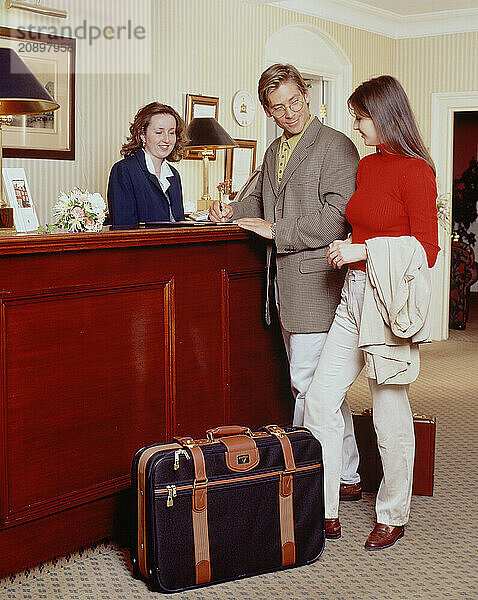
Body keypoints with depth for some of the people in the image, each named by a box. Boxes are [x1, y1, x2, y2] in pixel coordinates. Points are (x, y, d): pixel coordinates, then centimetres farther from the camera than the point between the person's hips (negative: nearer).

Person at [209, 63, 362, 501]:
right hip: (284, 280, 9)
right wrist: (234, 212, 10)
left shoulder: (336, 146, -8)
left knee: (307, 381, -9)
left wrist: (276, 231, -15)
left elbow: (335, 217, -17)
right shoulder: (274, 151, 18)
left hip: (316, 279, -8)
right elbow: (262, 200, 32)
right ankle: (345, 475, 23)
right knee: (311, 379, 12)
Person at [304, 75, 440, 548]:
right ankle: (325, 512, 11)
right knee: (319, 400, 2)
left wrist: (365, 251, -17)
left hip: (391, 297, -8)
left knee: (390, 413, 2)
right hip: (355, 294, 8)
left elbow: (426, 249, -14)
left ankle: (392, 516, 20)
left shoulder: (415, 170, -9)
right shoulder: (365, 166, 14)